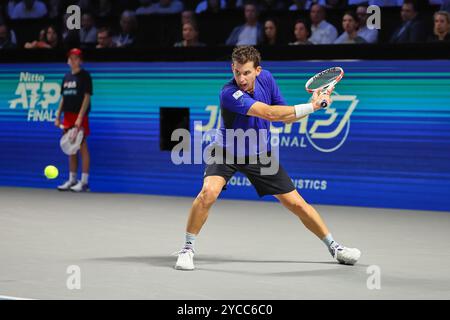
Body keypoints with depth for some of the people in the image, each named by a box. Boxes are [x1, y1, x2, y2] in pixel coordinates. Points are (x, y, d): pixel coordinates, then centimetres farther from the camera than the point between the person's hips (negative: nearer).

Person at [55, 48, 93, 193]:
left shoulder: (84, 76, -5)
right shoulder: (67, 77, 16)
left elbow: (87, 97, -11)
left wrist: (80, 117, -19)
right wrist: (58, 116, 12)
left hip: (80, 116, -7)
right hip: (68, 116, 7)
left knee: (82, 147, -6)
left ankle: (84, 182, -5)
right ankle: (72, 180, 17)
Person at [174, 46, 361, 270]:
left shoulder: (266, 78, -10)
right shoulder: (229, 93, -31)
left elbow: (286, 117, 0)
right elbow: (269, 113, -38)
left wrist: (314, 103, -18)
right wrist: (311, 107, -34)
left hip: (259, 155, 5)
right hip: (226, 152, -4)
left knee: (296, 203, 5)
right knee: (209, 192, -31)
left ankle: (334, 247, 22)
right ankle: (188, 249, -13)